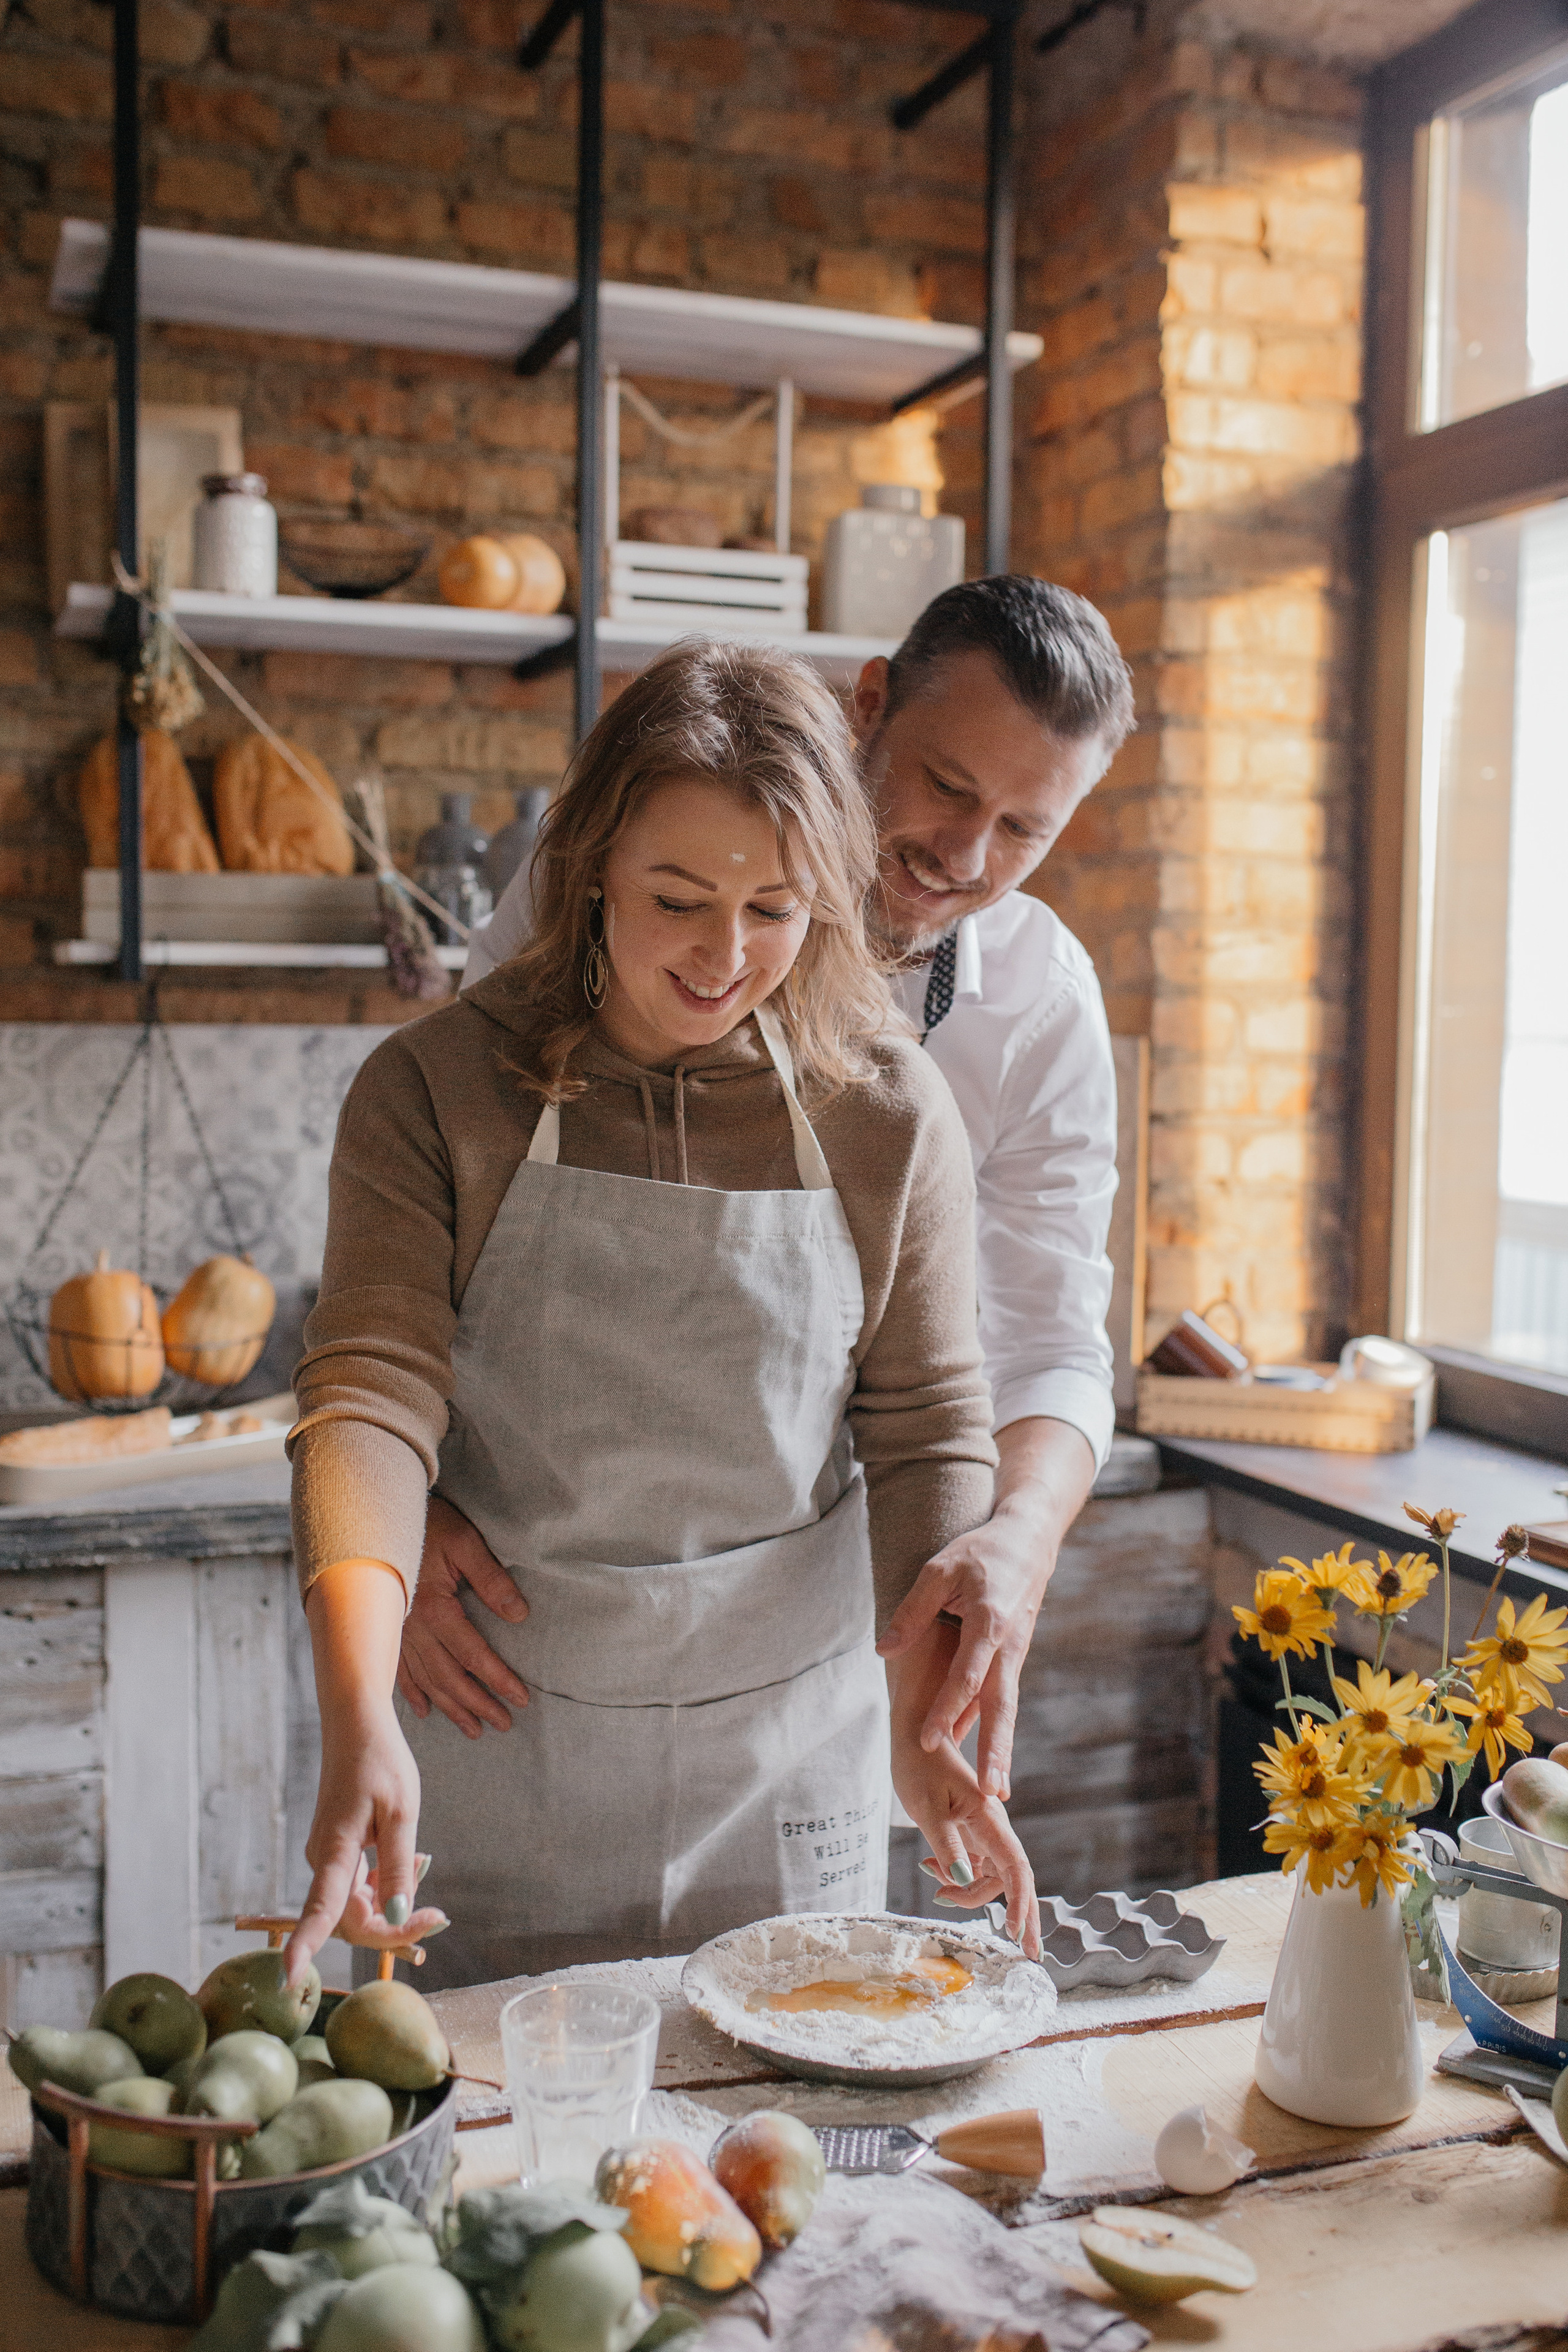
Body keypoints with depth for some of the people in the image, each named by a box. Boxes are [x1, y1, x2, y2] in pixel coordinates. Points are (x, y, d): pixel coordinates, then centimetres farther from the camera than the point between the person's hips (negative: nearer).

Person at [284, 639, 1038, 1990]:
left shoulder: (887, 1113, -7)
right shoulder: (433, 1092, -10)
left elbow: (926, 1434, -2)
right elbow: (373, 1394, -17)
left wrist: (924, 1728, -12)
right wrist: (359, 1720, -30)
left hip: (790, 1759, 1)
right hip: (496, 1753, 0)